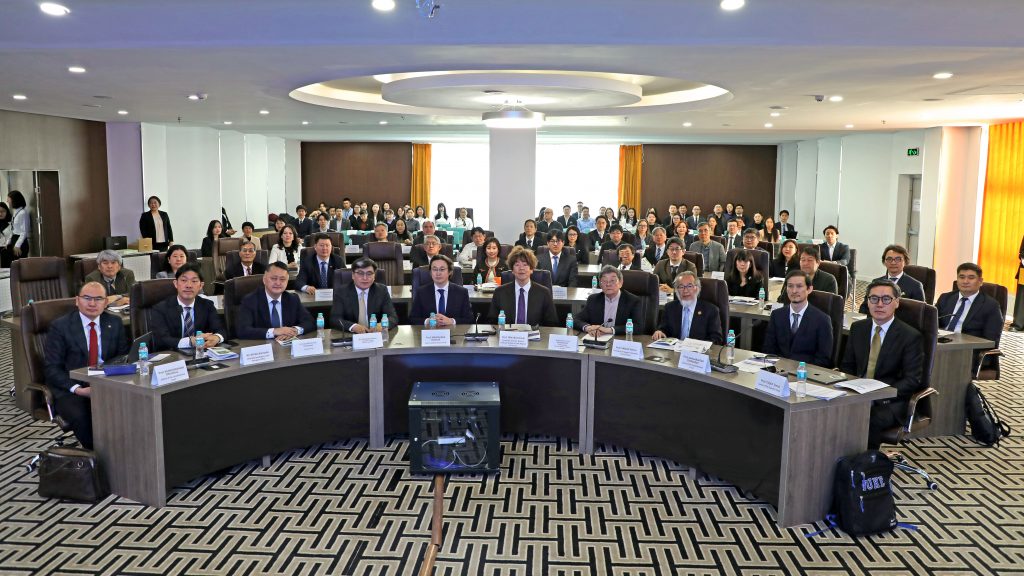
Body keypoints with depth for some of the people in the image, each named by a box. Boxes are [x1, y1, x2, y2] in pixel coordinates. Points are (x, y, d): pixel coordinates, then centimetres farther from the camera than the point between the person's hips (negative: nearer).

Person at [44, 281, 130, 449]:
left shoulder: (115, 323, 11)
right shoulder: (60, 326, 0)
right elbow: (52, 368, -4)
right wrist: (78, 389, -20)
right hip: (70, 388, -2)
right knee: (81, 417, -33)